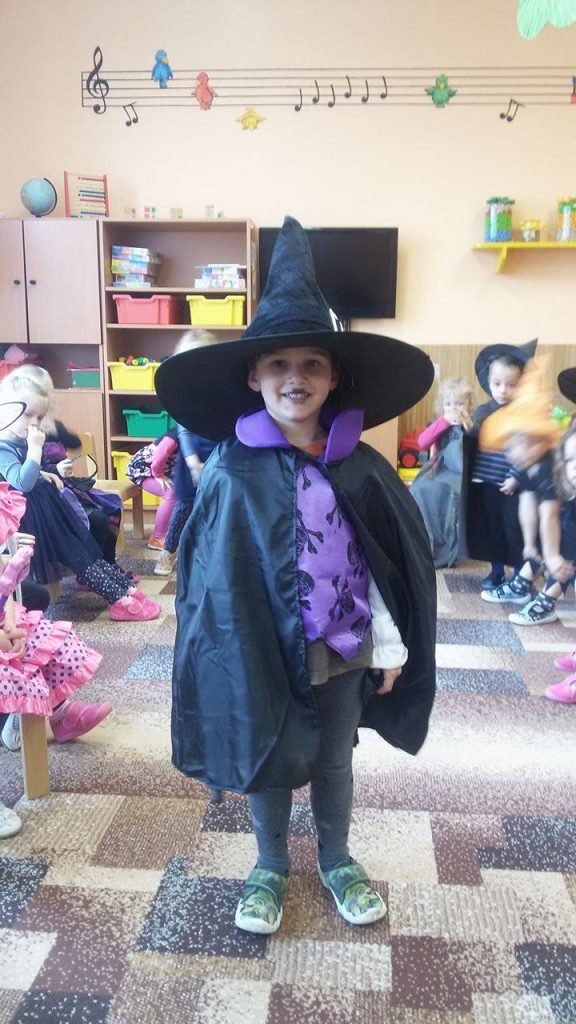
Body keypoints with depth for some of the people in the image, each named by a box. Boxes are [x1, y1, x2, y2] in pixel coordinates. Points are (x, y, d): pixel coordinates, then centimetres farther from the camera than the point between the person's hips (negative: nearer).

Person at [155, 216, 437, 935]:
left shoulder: (359, 467, -7)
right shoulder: (232, 471, -14)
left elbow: (386, 565, -1)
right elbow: (213, 577, -10)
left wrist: (390, 646, 1)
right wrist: (235, 656, -9)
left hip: (343, 650, 2)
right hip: (264, 648, -2)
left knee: (334, 761, 21)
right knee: (268, 763, 18)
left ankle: (336, 861, 47)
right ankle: (270, 869, 43)